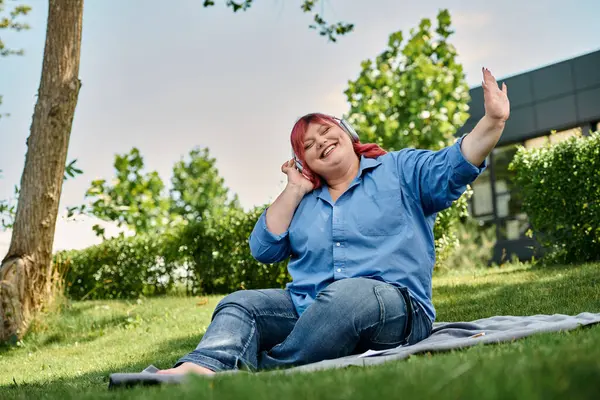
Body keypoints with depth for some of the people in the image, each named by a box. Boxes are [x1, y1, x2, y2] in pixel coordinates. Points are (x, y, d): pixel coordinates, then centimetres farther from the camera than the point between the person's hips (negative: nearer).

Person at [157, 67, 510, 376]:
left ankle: (263, 375, -32)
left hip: (394, 306, -4)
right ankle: (201, 370, -44)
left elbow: (453, 169, -5)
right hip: (305, 309, 5)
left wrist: (492, 121, -21)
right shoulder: (303, 201, 22)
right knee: (240, 304, -15)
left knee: (346, 294, -36)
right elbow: (263, 249, 12)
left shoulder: (398, 170, 12)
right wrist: (294, 191, 9)